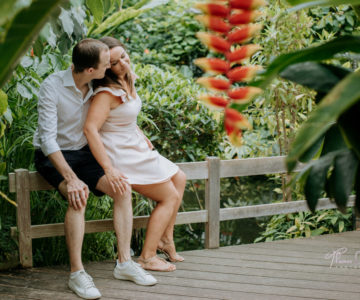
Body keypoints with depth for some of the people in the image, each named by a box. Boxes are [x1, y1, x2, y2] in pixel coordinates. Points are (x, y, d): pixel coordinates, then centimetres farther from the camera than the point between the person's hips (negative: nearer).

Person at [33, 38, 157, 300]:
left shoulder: (96, 86, -4)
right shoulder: (52, 87, -22)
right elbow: (48, 139, -26)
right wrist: (70, 178, -34)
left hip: (83, 152, 6)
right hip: (52, 156, -5)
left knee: (123, 188, -18)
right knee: (78, 196, -34)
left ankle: (124, 262, -11)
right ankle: (77, 273, -29)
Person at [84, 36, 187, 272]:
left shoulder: (127, 80, 3)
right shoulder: (107, 92, -26)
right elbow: (90, 129, -35)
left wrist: (142, 137, 15)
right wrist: (109, 168, -37)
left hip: (135, 147, 10)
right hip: (120, 154, -10)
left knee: (179, 179, 19)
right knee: (170, 197, -4)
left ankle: (165, 238, 23)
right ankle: (147, 257, -2)